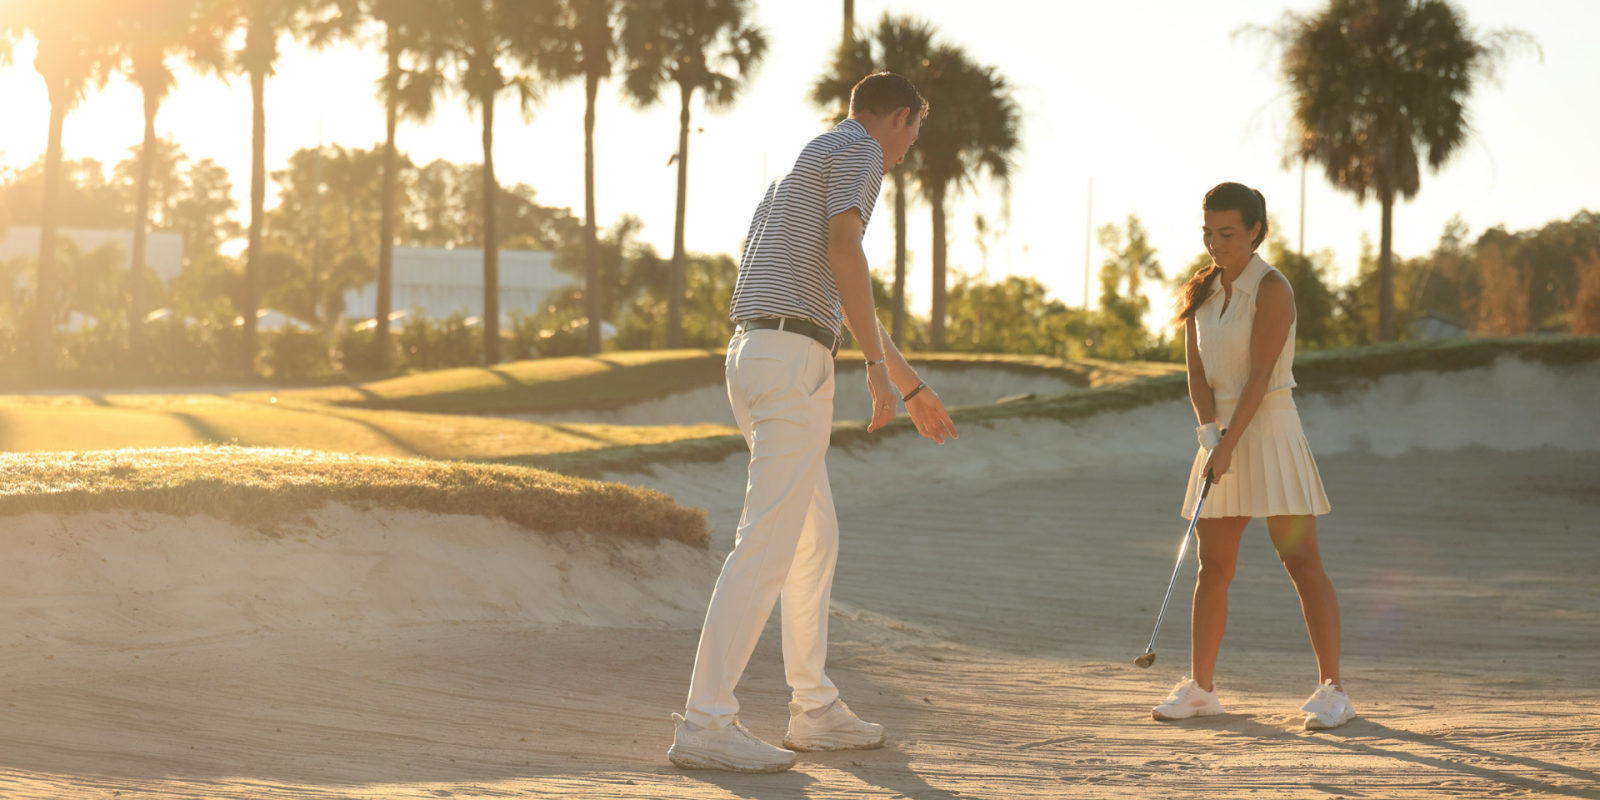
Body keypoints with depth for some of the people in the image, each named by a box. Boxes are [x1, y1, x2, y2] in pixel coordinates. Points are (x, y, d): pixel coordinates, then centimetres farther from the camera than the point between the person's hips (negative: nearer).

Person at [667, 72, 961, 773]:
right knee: (769, 541, -14)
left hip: (755, 352, 10)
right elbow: (843, 248, -19)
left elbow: (848, 294, 35)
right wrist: (877, 366, -20)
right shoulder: (859, 150, -1)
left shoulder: (807, 160, 29)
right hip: (794, 356, -10)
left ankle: (815, 710, 23)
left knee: (816, 536, 18)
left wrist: (913, 386, 40)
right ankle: (706, 723, -19)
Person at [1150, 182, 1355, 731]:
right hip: (1222, 431, 7)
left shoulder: (1271, 289, -11)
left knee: (1301, 561, -8)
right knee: (1213, 567, 8)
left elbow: (1260, 375, -17)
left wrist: (1229, 443, -21)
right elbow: (1197, 372, 3)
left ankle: (1332, 690, -8)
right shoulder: (1200, 292, 9)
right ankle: (1200, 687, 15)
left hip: (1269, 427, -6)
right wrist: (1210, 433, -13)